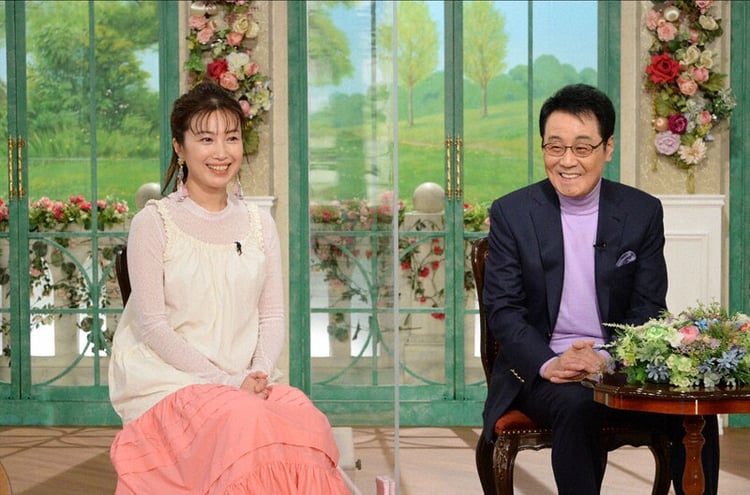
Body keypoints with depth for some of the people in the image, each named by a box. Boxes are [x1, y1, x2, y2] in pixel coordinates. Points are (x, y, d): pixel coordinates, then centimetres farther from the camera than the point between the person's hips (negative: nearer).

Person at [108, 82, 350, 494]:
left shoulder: (259, 224, 13)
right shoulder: (153, 223, -1)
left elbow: (272, 316, 11)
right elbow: (153, 326, -7)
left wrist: (259, 374, -9)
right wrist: (227, 382, -14)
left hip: (246, 381, 4)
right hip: (168, 383, -4)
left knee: (308, 420, -27)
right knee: (245, 422, -34)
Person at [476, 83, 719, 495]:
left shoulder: (642, 212, 5)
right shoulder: (511, 213, 1)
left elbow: (648, 309, 2)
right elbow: (503, 310, -3)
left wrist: (607, 360, -18)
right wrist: (549, 364, -21)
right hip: (539, 370, -2)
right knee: (576, 407, -34)